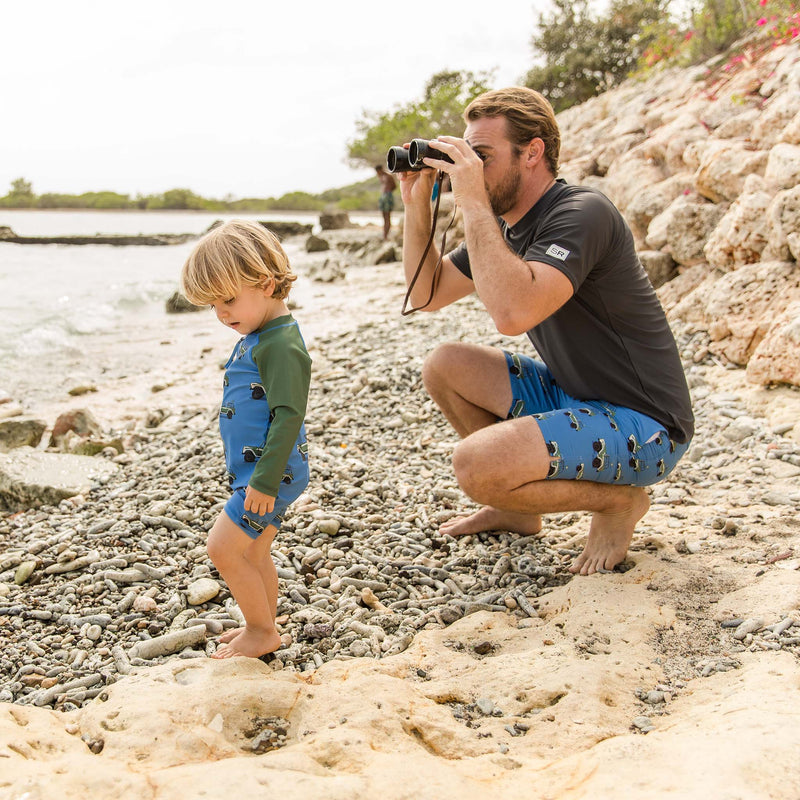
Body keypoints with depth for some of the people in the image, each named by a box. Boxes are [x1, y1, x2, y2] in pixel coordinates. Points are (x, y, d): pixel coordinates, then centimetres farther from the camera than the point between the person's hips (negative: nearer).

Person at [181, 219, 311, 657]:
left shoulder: (280, 344, -21)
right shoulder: (256, 336, 12)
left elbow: (289, 415, -25)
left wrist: (265, 480, -24)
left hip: (272, 472, -10)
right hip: (253, 469, 10)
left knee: (224, 547, -8)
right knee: (252, 553, 17)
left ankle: (263, 630, 7)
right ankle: (261, 628, 30)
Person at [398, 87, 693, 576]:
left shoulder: (581, 214, -22)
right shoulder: (505, 225, 7)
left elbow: (513, 312, -38)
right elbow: (427, 293, 13)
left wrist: (474, 204, -30)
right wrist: (417, 204, 1)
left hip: (642, 425, -9)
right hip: (571, 397, 9)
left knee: (476, 464, -27)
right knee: (445, 366, 6)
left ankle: (619, 500, -1)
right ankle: (516, 508, 19)